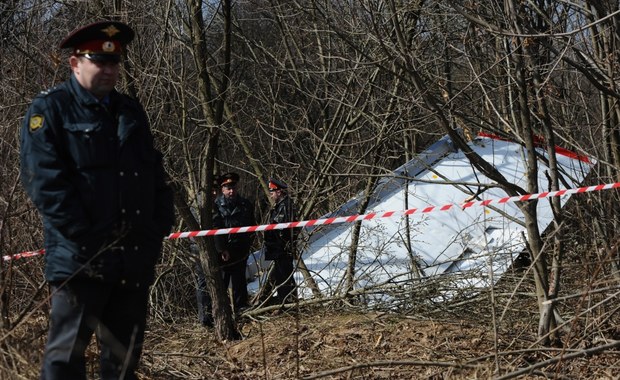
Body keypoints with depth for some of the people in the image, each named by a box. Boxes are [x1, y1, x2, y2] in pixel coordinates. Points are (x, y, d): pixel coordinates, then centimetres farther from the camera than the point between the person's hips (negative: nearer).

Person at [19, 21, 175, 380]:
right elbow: (45, 181, -11)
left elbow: (155, 175, 20)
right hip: (81, 260, -6)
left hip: (135, 258, 6)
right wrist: (85, 239, -17)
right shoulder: (50, 108, -1)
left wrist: (159, 228, 5)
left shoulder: (132, 111, 18)